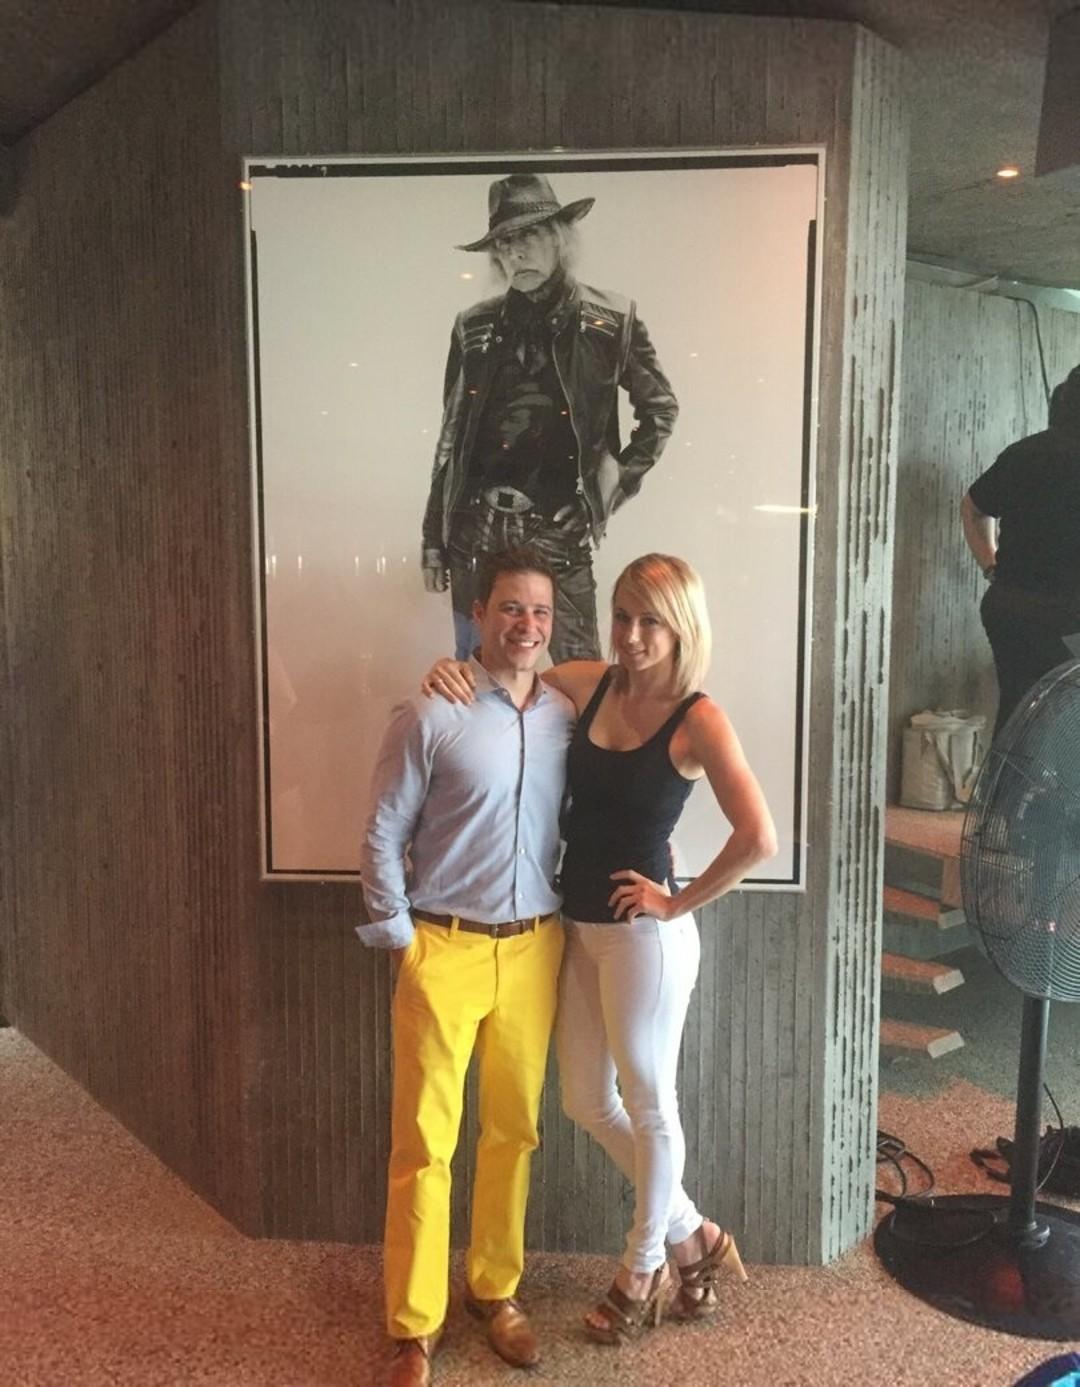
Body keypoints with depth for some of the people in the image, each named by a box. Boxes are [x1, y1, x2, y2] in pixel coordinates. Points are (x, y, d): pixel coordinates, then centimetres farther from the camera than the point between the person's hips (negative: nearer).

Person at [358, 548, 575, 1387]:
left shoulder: (567, 717, 2)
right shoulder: (430, 716, -10)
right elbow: (384, 835, -6)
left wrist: (566, 926, 5)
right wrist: (401, 940, -6)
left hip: (534, 948, 4)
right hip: (446, 949, -4)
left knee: (513, 1129, 16)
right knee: (426, 1142, 4)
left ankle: (495, 1289, 36)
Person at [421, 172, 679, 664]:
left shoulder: (610, 320, 3)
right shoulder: (475, 327, 9)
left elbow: (660, 408, 12)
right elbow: (451, 436, 12)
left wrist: (616, 486, 3)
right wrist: (433, 539, 10)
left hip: (558, 529, -2)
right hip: (476, 526, 2)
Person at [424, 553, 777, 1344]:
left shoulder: (698, 721, -15)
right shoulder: (591, 684, 2)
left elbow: (759, 839, -23)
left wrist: (680, 903, -14)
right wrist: (456, 674, -7)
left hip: (643, 937, -7)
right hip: (576, 927, 7)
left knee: (648, 1105, 13)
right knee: (588, 1103, 18)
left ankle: (644, 1271, 37)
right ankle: (693, 1237, 39)